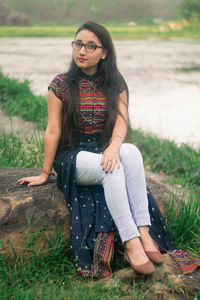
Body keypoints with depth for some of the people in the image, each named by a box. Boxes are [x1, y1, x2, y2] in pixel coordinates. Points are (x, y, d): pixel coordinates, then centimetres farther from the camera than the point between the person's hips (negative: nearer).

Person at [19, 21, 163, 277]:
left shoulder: (116, 84, 5)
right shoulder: (61, 84, -3)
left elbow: (121, 119, -9)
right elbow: (53, 131, -3)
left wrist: (114, 146, -30)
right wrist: (45, 173, 0)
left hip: (105, 151, 3)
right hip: (72, 156, -3)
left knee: (131, 152, -32)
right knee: (112, 169, -34)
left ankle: (143, 233, -35)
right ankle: (132, 243, -37)